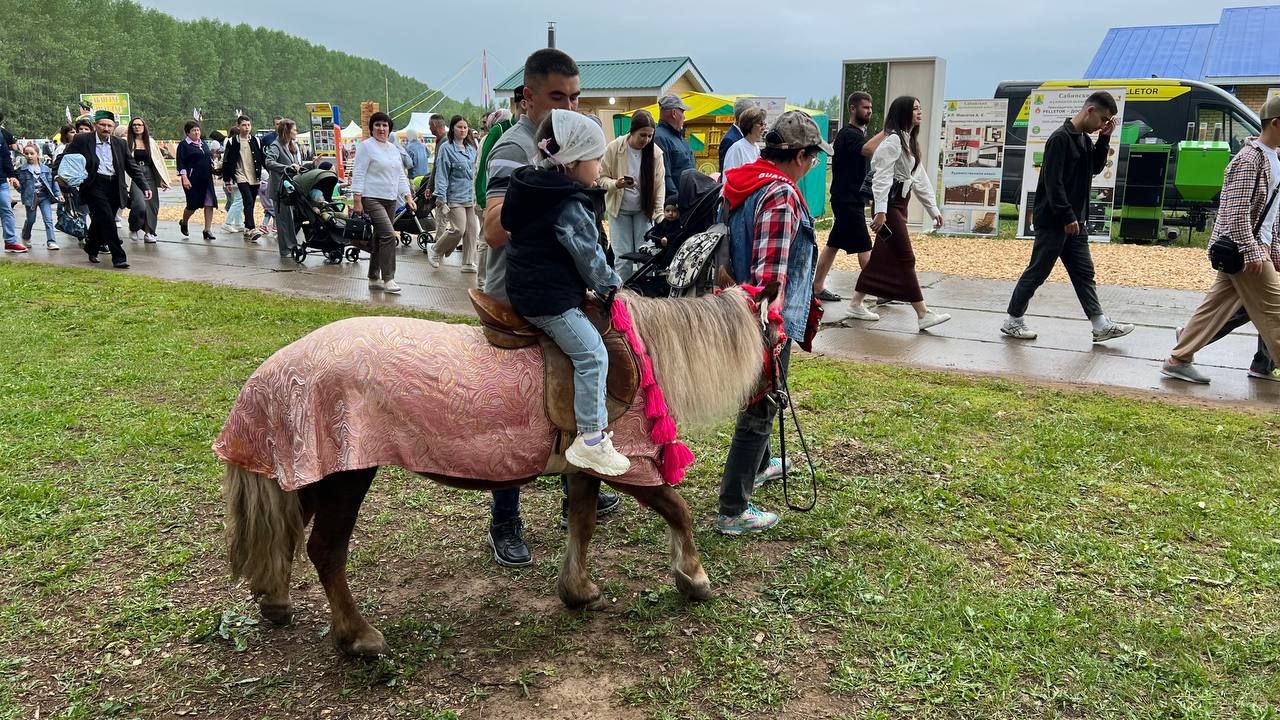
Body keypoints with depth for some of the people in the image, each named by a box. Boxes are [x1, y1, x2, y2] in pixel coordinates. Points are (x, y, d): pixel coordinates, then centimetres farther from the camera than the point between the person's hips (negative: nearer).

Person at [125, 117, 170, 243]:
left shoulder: (150, 142, 12)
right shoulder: (126, 142, 0)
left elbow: (158, 160, 12)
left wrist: (163, 179, 7)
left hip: (149, 176, 4)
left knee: (151, 205, 2)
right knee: (140, 204, -18)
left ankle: (149, 232, 11)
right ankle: (134, 229, 5)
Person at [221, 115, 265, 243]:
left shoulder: (255, 140, 10)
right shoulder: (232, 141, 0)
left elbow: (262, 158, 15)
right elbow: (226, 161, 1)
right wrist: (227, 179, -2)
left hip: (255, 177, 4)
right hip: (241, 176, -4)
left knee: (251, 204, 8)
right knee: (248, 201, -20)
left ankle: (248, 229, 18)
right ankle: (251, 229, -27)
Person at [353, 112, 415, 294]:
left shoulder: (394, 149, 17)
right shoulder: (366, 146, -5)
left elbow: (400, 175, 19)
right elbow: (359, 174, -9)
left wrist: (408, 196, 9)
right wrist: (357, 200, -15)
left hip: (390, 200, 8)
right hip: (372, 199, -8)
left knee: (379, 239, 12)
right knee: (389, 236, -18)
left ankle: (374, 279, 20)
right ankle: (388, 280, -15)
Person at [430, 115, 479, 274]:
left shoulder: (471, 148, 13)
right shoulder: (446, 148, -6)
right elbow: (441, 174, -9)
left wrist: (477, 194, 17)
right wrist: (441, 196, -14)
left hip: (470, 196, 6)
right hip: (455, 196, -6)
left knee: (472, 229, 4)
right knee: (458, 229, -11)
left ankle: (469, 263, 12)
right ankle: (435, 251, 10)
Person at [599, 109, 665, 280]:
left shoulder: (655, 152, -10)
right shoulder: (614, 148, -15)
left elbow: (660, 184, -6)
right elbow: (601, 177, -9)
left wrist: (659, 213, -13)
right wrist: (615, 184, -31)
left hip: (644, 209, 2)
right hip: (619, 209, -1)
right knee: (623, 255, 0)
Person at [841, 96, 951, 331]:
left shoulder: (910, 142, 18)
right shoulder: (893, 140, -12)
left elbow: (920, 178, 20)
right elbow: (882, 176, -19)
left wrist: (933, 209, 19)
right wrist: (880, 210, -26)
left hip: (900, 204, 10)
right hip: (890, 204, -10)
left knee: (882, 256, 12)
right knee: (905, 259, -9)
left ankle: (856, 304, 19)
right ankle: (923, 315, -7)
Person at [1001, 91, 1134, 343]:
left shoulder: (1084, 138, 12)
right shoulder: (1060, 138, -16)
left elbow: (1096, 168, 17)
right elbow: (1053, 182, -21)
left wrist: (1104, 138, 5)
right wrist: (1067, 217, -20)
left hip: (1075, 221, 9)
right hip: (1053, 222, -9)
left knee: (1084, 272, 9)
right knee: (1037, 273, 0)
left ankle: (1101, 326, 11)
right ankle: (1012, 321, 11)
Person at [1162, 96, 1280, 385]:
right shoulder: (1251, 158, -16)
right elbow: (1236, 212, -22)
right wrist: (1253, 253, -23)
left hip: (1255, 246, 9)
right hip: (1243, 248, -9)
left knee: (1216, 305, 9)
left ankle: (1178, 360, 13)